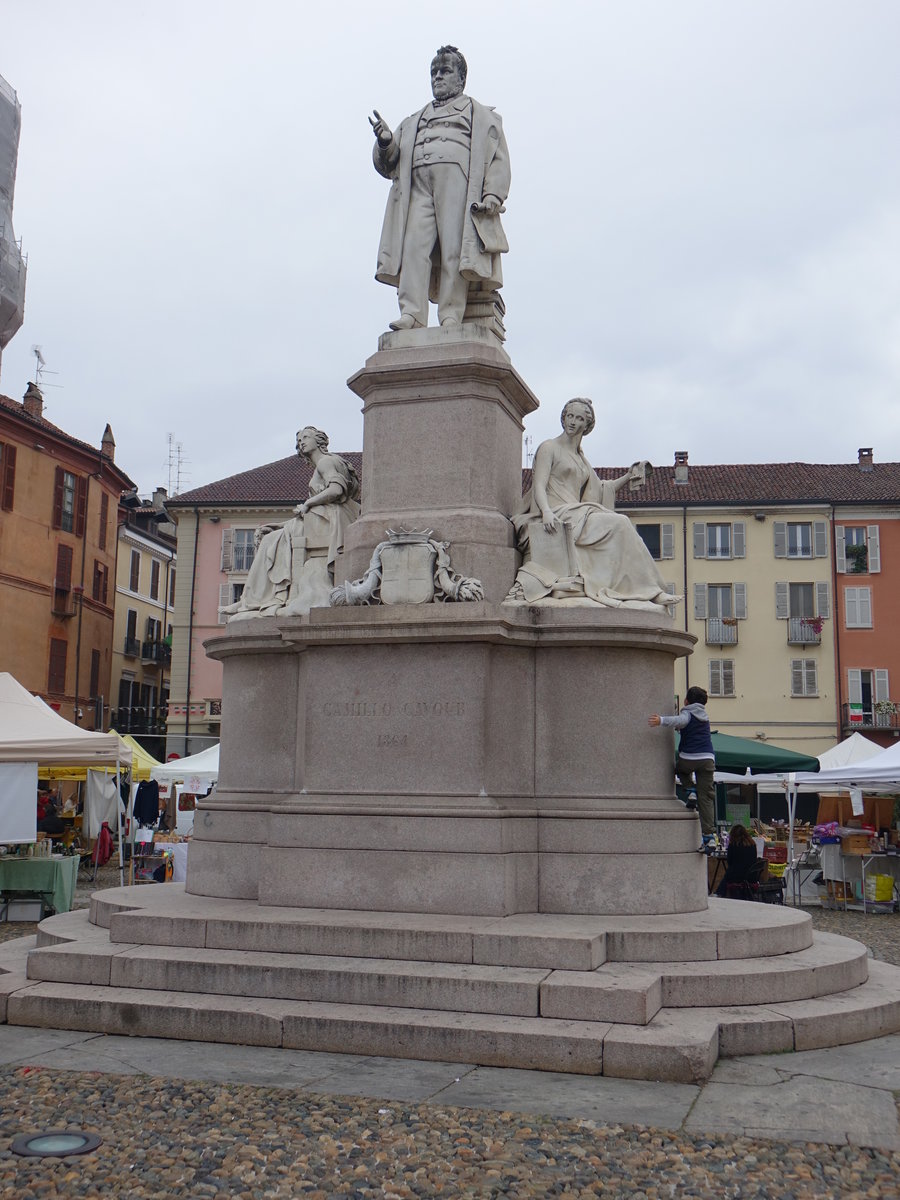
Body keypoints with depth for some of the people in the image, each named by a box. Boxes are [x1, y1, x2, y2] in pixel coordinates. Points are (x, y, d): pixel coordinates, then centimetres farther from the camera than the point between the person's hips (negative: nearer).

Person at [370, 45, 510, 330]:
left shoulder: (482, 116, 25)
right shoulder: (413, 122, 34)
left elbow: (498, 158, 10)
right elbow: (388, 165, 25)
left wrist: (492, 196, -9)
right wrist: (385, 143, 2)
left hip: (457, 181, -3)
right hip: (418, 185, 3)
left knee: (454, 250, -16)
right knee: (414, 246, -18)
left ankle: (451, 317, -21)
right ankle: (412, 314, -27)